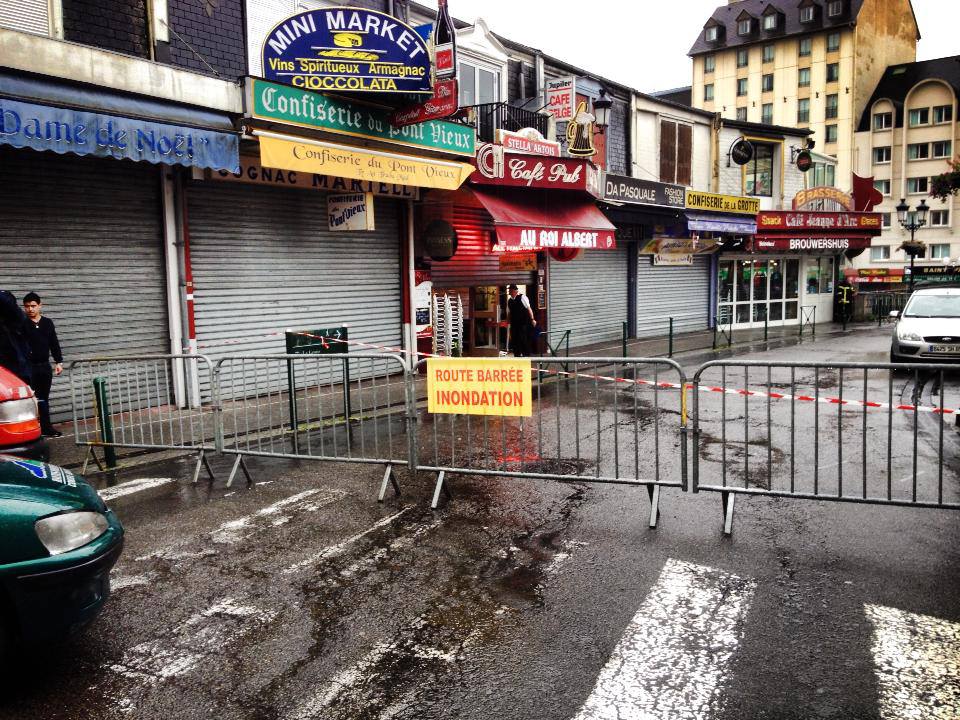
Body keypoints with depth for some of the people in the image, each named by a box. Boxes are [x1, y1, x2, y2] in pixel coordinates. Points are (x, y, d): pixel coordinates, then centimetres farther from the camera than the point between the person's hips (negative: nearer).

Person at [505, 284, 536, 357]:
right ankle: (517, 355, 15)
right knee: (514, 340, 6)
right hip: (514, 324, 6)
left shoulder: (522, 297, -3)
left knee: (523, 340, -7)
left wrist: (532, 319, -11)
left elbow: (528, 308, -5)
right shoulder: (509, 301, 12)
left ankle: (526, 355, 3)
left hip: (523, 323, -6)